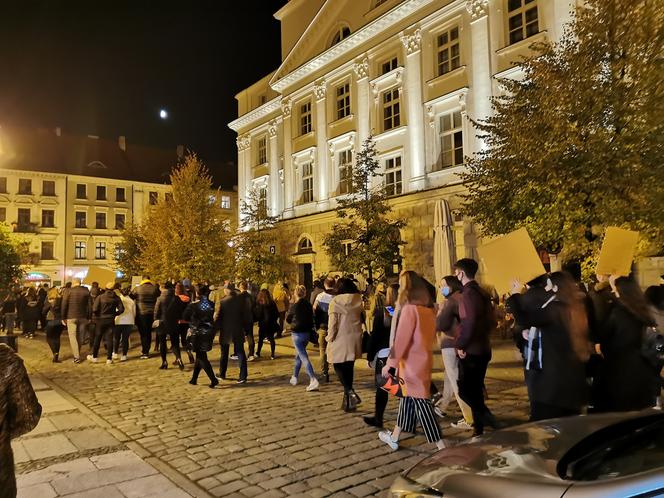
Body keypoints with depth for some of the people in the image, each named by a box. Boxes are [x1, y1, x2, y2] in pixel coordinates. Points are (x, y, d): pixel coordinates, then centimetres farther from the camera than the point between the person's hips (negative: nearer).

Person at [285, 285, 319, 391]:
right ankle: (294, 377, 33)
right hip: (307, 333, 6)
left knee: (303, 357, -9)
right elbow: (311, 318, 10)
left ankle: (313, 380, -20)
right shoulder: (309, 305, 2)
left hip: (297, 333, -6)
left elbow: (288, 319, 1)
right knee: (298, 355, 22)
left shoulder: (294, 306, -12)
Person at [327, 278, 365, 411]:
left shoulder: (335, 301, -10)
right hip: (355, 339, 5)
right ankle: (348, 402, 19)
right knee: (349, 368, 14)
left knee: (339, 366, 8)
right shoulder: (359, 300, 2)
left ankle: (350, 392, -13)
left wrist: (330, 338, -2)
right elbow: (363, 318, 5)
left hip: (340, 339, -5)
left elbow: (332, 323, -11)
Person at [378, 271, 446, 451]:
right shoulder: (428, 309, 7)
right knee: (407, 399, 17)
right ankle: (394, 438, 30)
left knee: (422, 404, -2)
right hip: (423, 360, 8)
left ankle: (441, 447, 2)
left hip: (412, 363, -8)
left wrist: (390, 363, -14)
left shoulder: (409, 309, -17)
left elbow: (401, 339, -19)